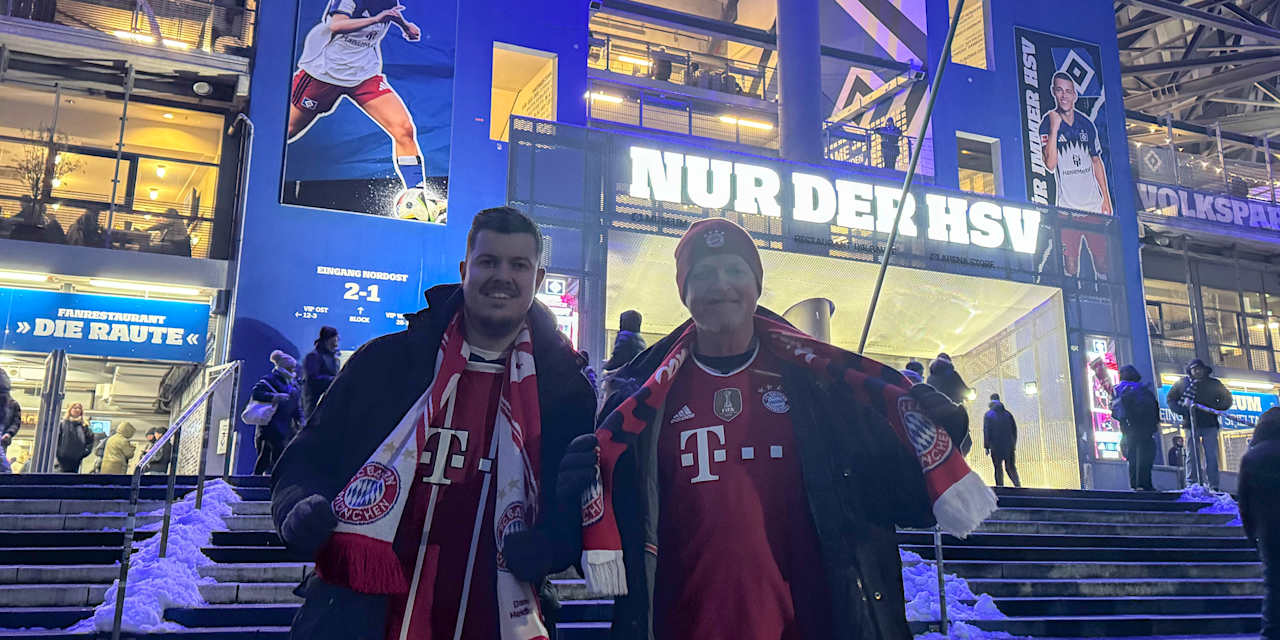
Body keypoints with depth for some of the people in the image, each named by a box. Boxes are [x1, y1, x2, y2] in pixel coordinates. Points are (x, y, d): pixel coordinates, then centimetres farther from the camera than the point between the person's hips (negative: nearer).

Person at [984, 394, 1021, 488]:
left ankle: (1000, 487, 1)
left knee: (998, 468, 4)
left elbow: (986, 431, -7)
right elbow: (1014, 429, 8)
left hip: (996, 446, -3)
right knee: (1010, 466, 11)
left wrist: (986, 446, -5)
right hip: (1009, 445, 3)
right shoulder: (1008, 414, 6)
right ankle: (1017, 484, -1)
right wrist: (1014, 444, 15)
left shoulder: (988, 415, -3)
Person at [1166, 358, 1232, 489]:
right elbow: (1169, 399, 10)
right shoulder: (1183, 383, 7)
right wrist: (1183, 410, -5)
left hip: (1209, 425, 0)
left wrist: (1215, 408, -5)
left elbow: (1227, 400, 13)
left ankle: (1212, 486, 1)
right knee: (1192, 456, 1)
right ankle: (1190, 484, 4)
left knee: (1211, 456, -2)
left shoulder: (1214, 384, 9)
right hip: (1191, 424, 0)